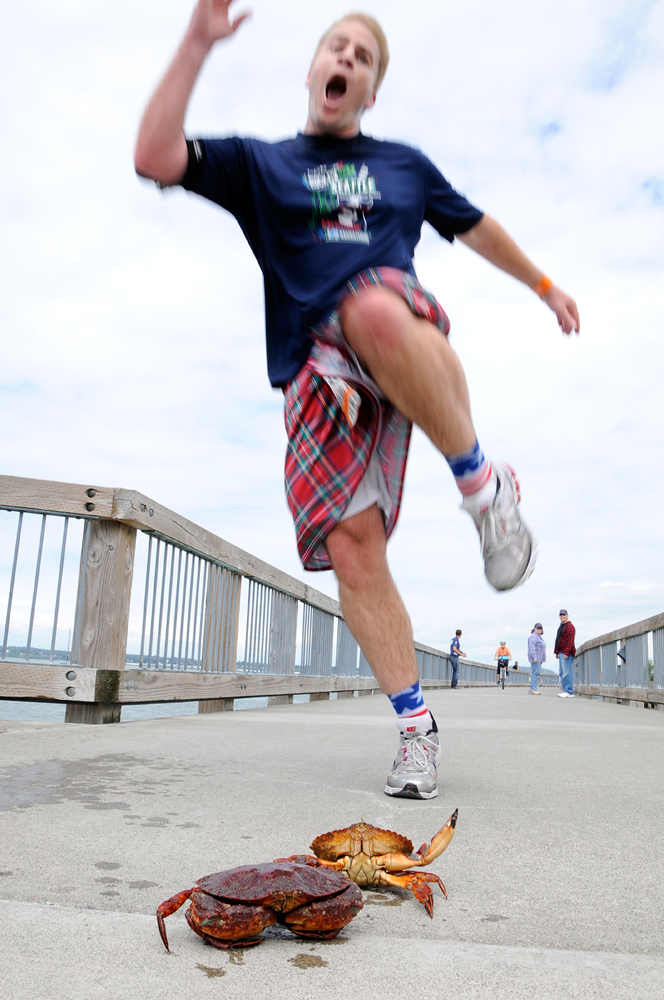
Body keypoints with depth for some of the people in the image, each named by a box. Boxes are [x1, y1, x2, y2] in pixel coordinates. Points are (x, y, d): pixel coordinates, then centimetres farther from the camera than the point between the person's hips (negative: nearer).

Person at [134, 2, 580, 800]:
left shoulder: (404, 164, 25)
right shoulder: (258, 163, 21)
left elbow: (476, 227, 36)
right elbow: (154, 159, 5)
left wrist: (543, 285, 40)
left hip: (402, 342, 0)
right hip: (316, 373, 1)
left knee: (372, 310, -40)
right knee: (351, 548, -13)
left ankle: (483, 483, -24)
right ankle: (415, 725, 0)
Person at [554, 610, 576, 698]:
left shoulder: (570, 626, -11)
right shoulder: (561, 626, 20)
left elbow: (570, 641, -18)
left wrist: (566, 653, -24)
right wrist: (556, 652, 22)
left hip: (566, 653, -10)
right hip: (561, 653, 10)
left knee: (566, 673, -10)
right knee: (561, 673, 12)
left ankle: (570, 692, -7)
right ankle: (565, 690, 16)